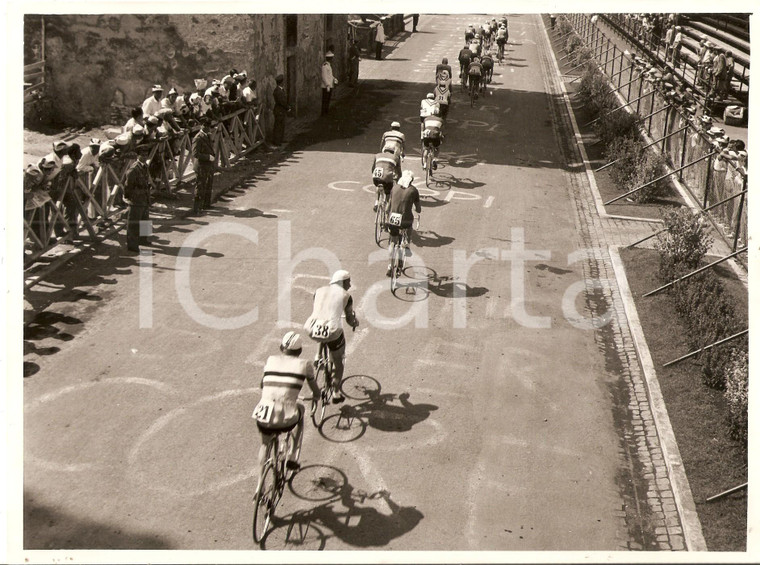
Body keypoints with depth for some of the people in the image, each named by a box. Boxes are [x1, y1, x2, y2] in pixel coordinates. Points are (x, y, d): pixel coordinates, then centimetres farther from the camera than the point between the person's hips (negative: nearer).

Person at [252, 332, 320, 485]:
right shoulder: (304, 365, 7)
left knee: (265, 444, 35)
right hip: (286, 422, -2)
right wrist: (316, 395, 43)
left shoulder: (270, 360, 13)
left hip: (263, 419, 3)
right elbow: (316, 393, 19)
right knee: (300, 409, 33)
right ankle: (291, 456, 27)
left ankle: (260, 484, 27)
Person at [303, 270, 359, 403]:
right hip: (332, 331, -3)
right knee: (339, 364, 21)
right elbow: (350, 319, 15)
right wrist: (355, 322, 38)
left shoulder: (319, 291, 17)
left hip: (312, 330, 3)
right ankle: (336, 393, 25)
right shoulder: (345, 295, 9)